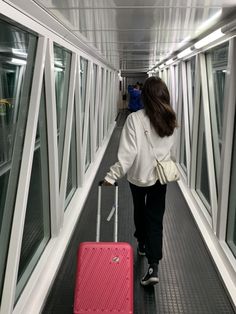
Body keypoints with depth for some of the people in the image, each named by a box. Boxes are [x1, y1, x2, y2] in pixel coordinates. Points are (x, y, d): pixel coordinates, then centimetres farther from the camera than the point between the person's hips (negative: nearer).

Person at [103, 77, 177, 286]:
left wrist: (112, 175, -17)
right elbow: (170, 148, 7)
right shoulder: (171, 120, -4)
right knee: (156, 219, 6)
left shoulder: (135, 119, -19)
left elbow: (128, 152, -22)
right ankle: (154, 267, 0)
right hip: (161, 176, 3)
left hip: (138, 175, -2)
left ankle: (142, 244, 46)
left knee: (140, 210, 23)